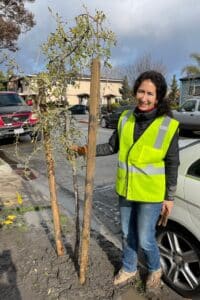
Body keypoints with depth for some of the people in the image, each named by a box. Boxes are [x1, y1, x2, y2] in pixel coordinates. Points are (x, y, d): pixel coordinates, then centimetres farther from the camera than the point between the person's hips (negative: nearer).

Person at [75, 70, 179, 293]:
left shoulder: (168, 126, -14)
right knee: (127, 234, 20)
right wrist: (90, 150, -7)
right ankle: (129, 269, 46)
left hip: (151, 193, -4)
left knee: (145, 239, 7)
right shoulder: (126, 119, -3)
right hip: (126, 190, 4)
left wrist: (169, 197, -7)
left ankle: (155, 270, 41)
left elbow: (172, 165, -9)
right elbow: (113, 146, 7)